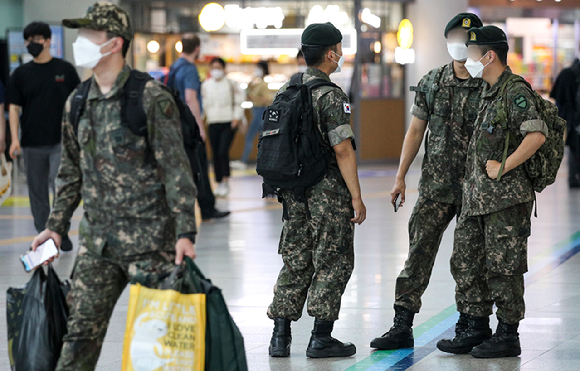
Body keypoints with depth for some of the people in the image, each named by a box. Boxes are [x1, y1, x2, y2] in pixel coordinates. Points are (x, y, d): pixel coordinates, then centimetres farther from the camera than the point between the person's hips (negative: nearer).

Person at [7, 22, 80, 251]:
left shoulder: (65, 69, 2)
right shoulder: (21, 74, 5)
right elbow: (14, 107, 3)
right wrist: (15, 139, -8)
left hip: (61, 141, -2)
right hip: (32, 143, 2)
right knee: (37, 191, 7)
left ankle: (61, 231, 2)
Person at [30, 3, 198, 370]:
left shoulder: (151, 98, -9)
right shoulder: (77, 103, 10)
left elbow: (176, 169, -10)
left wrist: (185, 232, -16)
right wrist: (56, 226, 14)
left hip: (150, 239, -5)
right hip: (97, 240, 6)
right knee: (81, 329, 3)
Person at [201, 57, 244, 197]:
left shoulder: (231, 84, 0)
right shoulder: (206, 85, 9)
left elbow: (239, 101, 2)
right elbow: (203, 103, 16)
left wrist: (237, 117, -6)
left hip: (228, 123, -4)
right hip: (213, 124, 4)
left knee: (223, 152, -16)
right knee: (215, 154, 4)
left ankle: (225, 181, -8)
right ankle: (219, 183, 13)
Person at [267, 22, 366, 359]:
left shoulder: (286, 90, 9)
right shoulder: (331, 96, -15)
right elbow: (343, 151, -18)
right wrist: (356, 197, -14)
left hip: (294, 190, 7)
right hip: (328, 193, -7)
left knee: (296, 262, 12)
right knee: (333, 264, 2)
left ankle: (280, 337, 10)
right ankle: (321, 339, 3)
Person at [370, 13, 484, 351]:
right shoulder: (431, 83, 6)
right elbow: (416, 131, 11)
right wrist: (401, 177, 7)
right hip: (436, 184, 3)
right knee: (419, 252, -1)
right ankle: (402, 326, 1)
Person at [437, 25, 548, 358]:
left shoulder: (516, 91, -14)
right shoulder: (489, 93, 16)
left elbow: (537, 135, -26)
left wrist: (502, 168, -21)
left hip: (506, 197, -10)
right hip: (477, 197, 10)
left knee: (503, 268, -3)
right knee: (466, 262, 11)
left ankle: (508, 336, 6)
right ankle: (477, 329, 20)